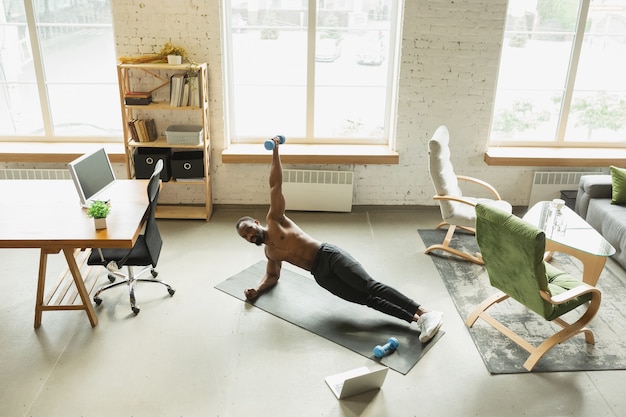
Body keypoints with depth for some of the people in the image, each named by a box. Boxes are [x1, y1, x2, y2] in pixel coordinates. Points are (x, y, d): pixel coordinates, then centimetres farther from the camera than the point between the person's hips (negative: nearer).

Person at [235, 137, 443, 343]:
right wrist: (256, 290, 17)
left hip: (329, 255, -5)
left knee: (370, 286, -21)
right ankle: (416, 319, -24)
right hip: (321, 275, 5)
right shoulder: (269, 252, 22)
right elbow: (272, 275, 35)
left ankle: (425, 313, -26)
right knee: (367, 299, -14)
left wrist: (275, 152, 3)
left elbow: (275, 184, 5)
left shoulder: (274, 220, 7)